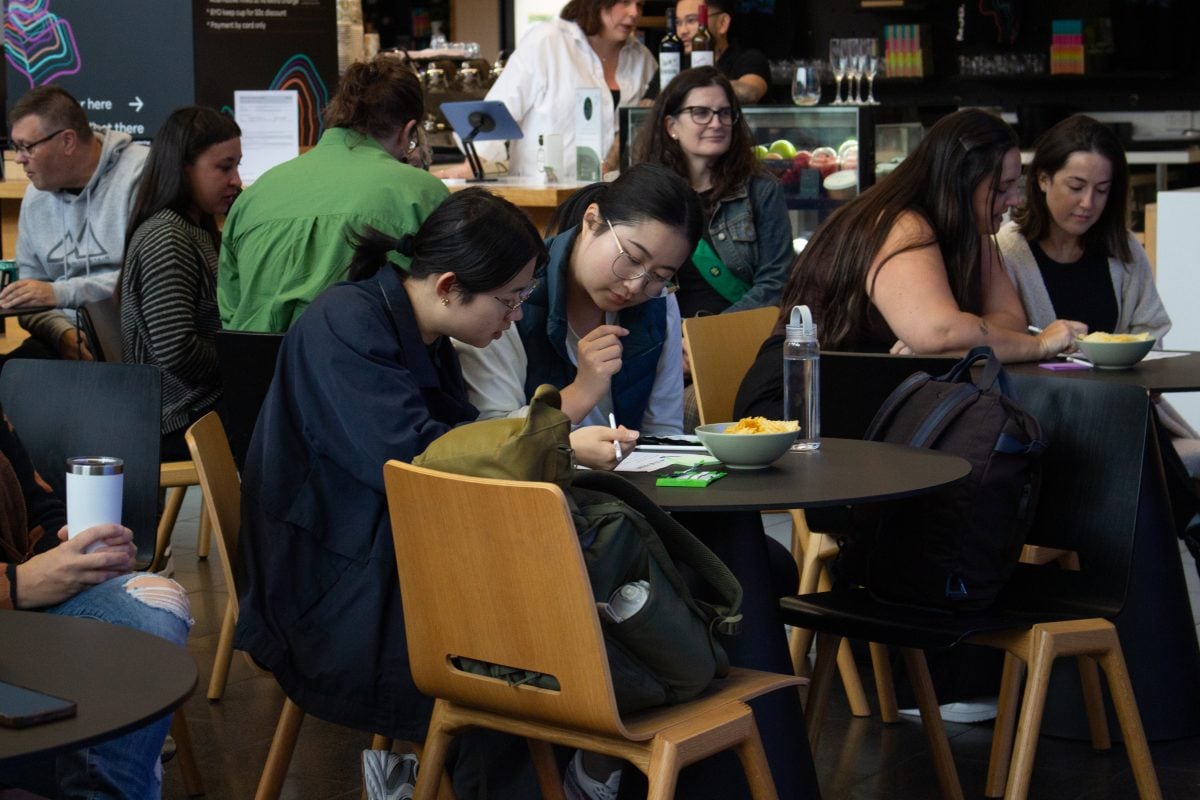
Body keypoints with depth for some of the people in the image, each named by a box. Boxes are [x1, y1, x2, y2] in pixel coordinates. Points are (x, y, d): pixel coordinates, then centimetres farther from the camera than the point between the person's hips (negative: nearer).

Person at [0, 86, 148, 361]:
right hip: (64, 339, 5)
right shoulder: (36, 196, 12)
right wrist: (63, 333, -8)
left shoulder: (142, 175, -10)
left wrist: (59, 293, -19)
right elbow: (32, 304, 14)